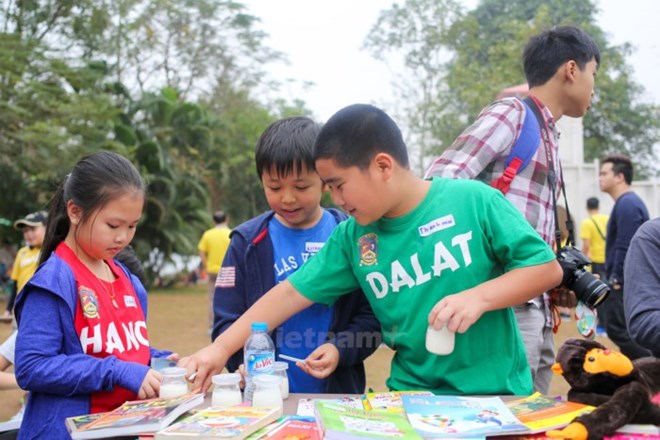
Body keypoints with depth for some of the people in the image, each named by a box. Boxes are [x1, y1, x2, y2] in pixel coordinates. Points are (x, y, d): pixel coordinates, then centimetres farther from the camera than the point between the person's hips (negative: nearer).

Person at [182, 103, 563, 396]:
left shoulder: (473, 200, -9)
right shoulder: (352, 237, 1)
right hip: (413, 398, 3)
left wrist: (479, 296, -19)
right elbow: (291, 293, 4)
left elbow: (547, 266, -5)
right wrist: (221, 348, 2)